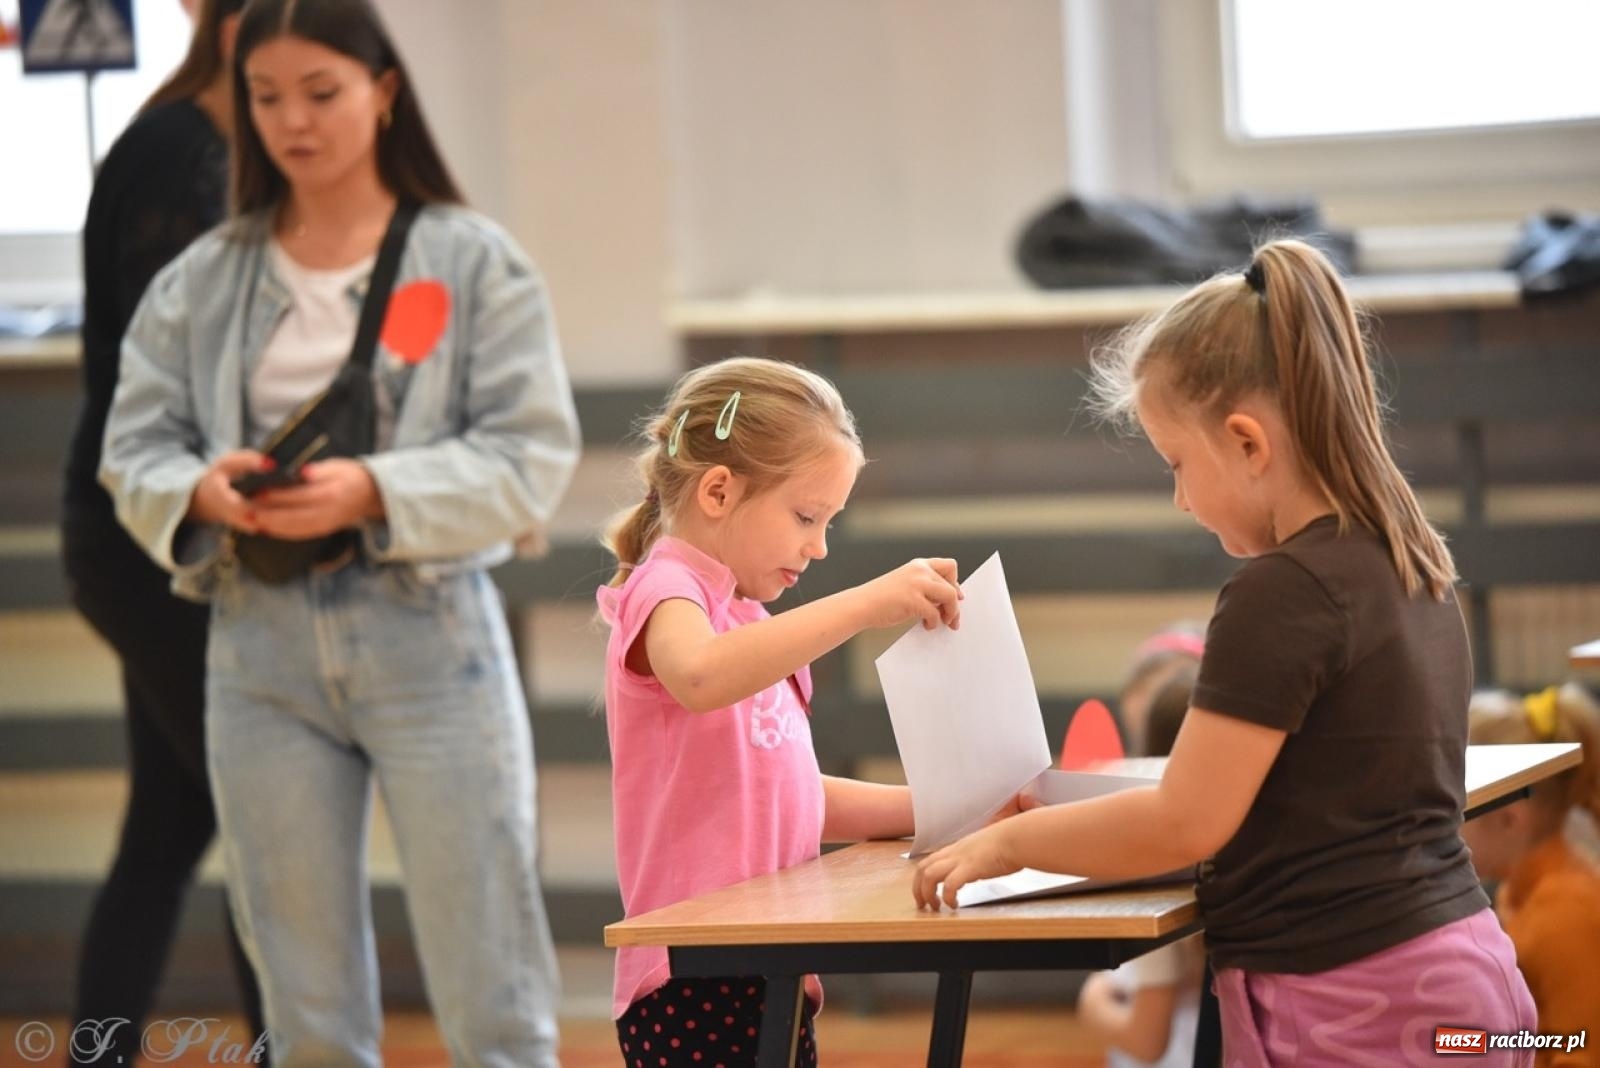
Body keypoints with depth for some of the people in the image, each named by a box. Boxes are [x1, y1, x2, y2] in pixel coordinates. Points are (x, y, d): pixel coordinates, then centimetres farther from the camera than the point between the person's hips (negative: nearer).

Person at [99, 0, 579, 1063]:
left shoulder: (474, 261, -2)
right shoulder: (201, 279, 6)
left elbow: (534, 454, -6)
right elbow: (133, 448, 7)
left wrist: (377, 493, -21)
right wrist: (199, 493, -16)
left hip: (429, 633, -3)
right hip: (259, 644, 3)